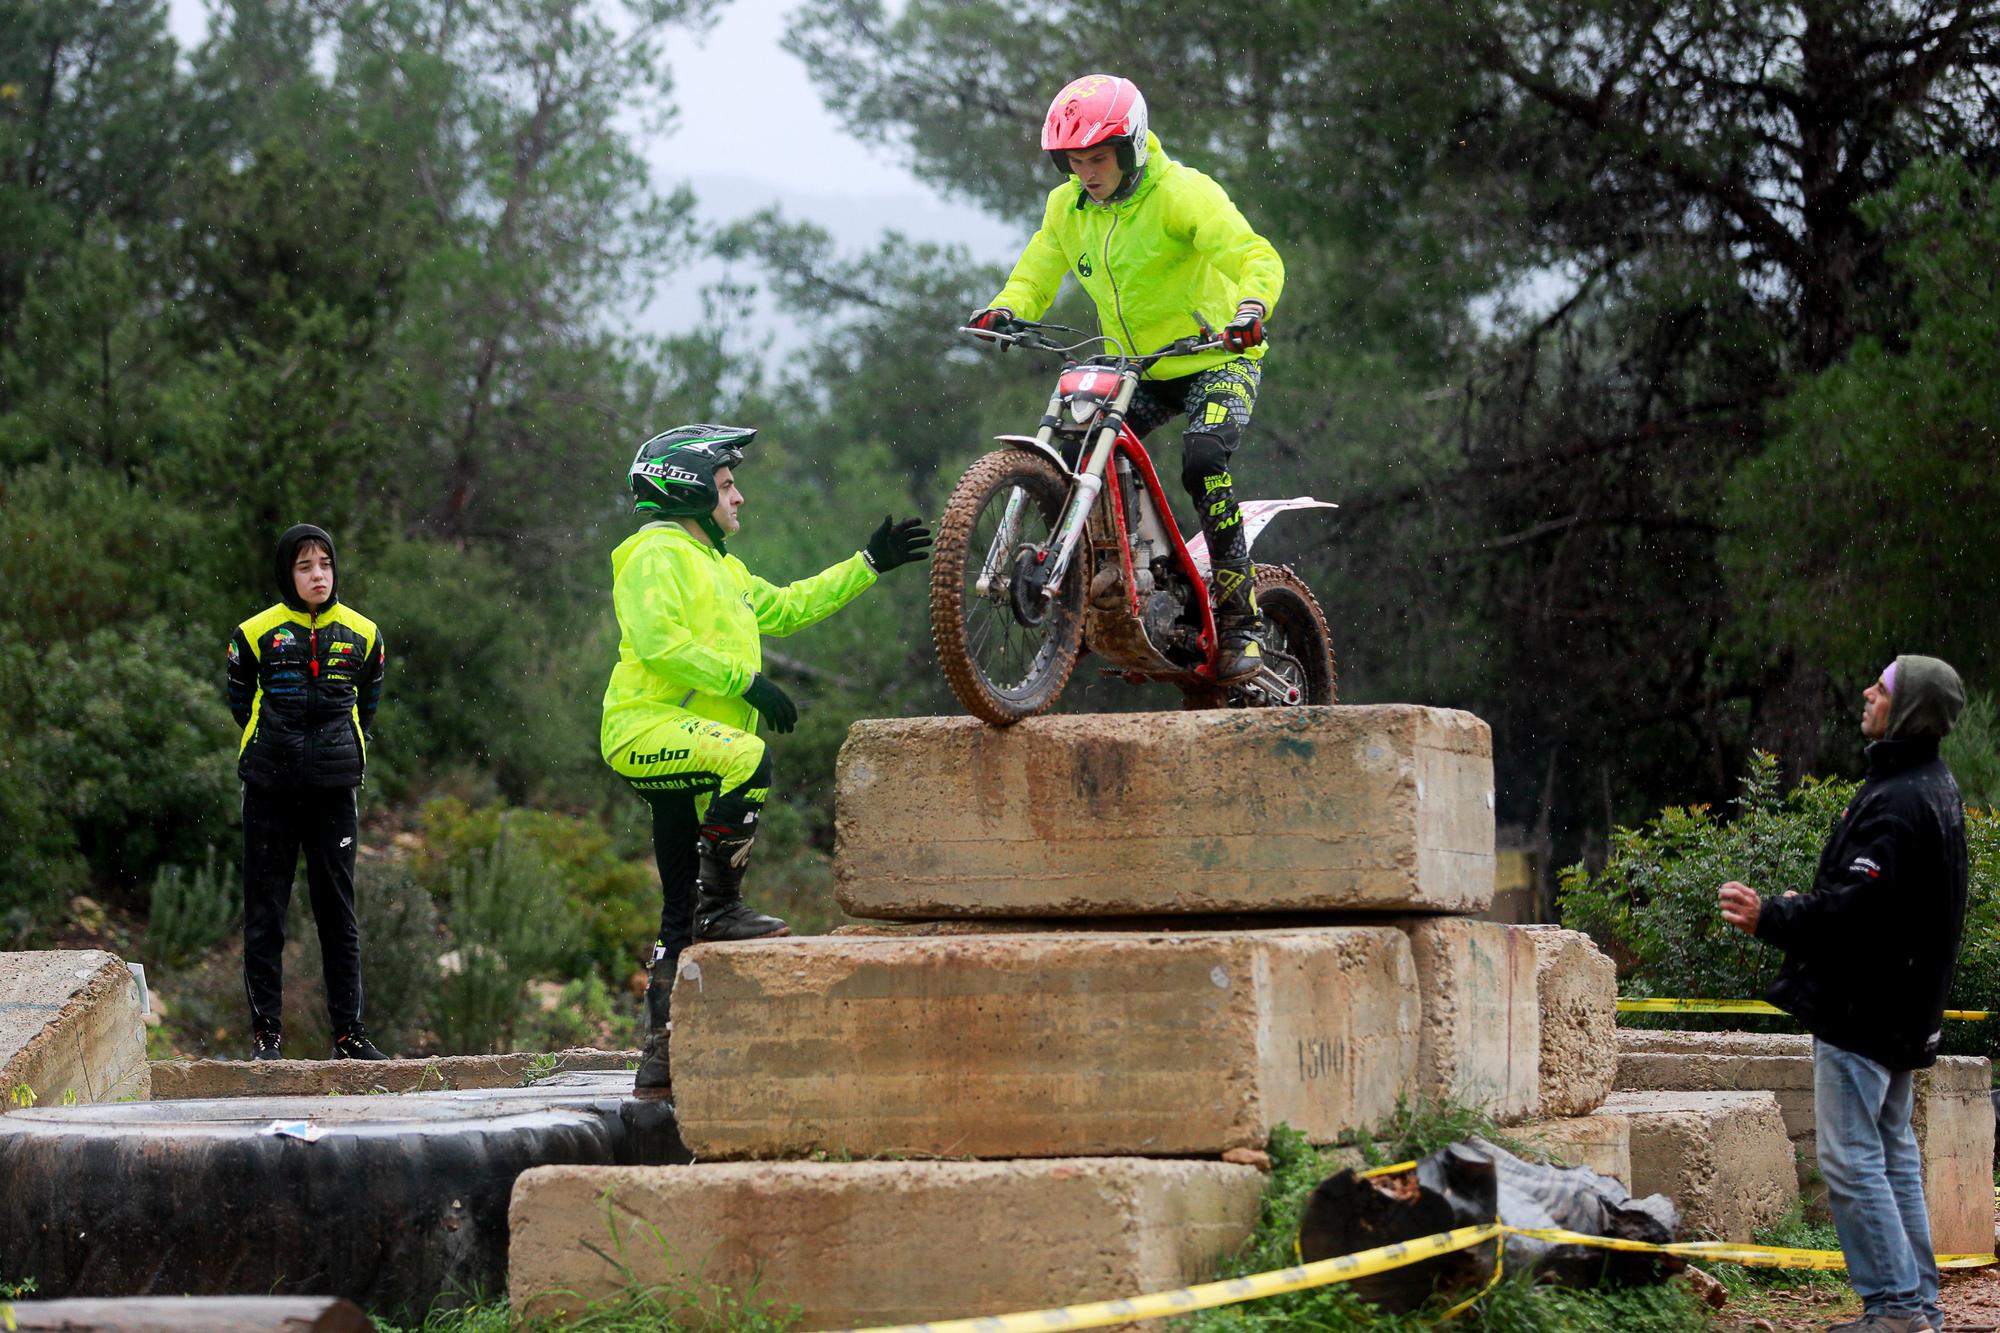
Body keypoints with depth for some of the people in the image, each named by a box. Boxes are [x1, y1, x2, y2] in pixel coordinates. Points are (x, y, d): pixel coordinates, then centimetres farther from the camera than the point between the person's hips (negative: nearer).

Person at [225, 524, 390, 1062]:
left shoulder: (362, 634, 6)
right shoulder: (256, 634, -1)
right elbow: (240, 702, 13)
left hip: (333, 789, 1)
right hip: (270, 789, -1)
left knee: (338, 911, 4)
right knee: (265, 911, 0)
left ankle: (349, 1030, 8)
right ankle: (265, 1031, 5)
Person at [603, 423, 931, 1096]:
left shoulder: (719, 567, 25)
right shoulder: (657, 556, -7)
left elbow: (787, 607, 32)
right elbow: (658, 641, -21)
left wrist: (869, 563, 29)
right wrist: (746, 679, -22)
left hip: (690, 741, 10)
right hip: (650, 729, -10)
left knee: (681, 919, 5)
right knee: (750, 760, -36)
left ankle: (661, 1058, 5)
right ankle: (722, 904, -25)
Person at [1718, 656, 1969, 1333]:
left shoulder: (1896, 802, -21)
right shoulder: (1936, 788, 14)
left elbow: (1856, 905, -28)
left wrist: (1771, 917, -21)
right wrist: (1806, 907, 15)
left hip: (1860, 1010, -11)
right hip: (1901, 1010, 11)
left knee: (1850, 1160, -7)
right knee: (1893, 1155, 15)